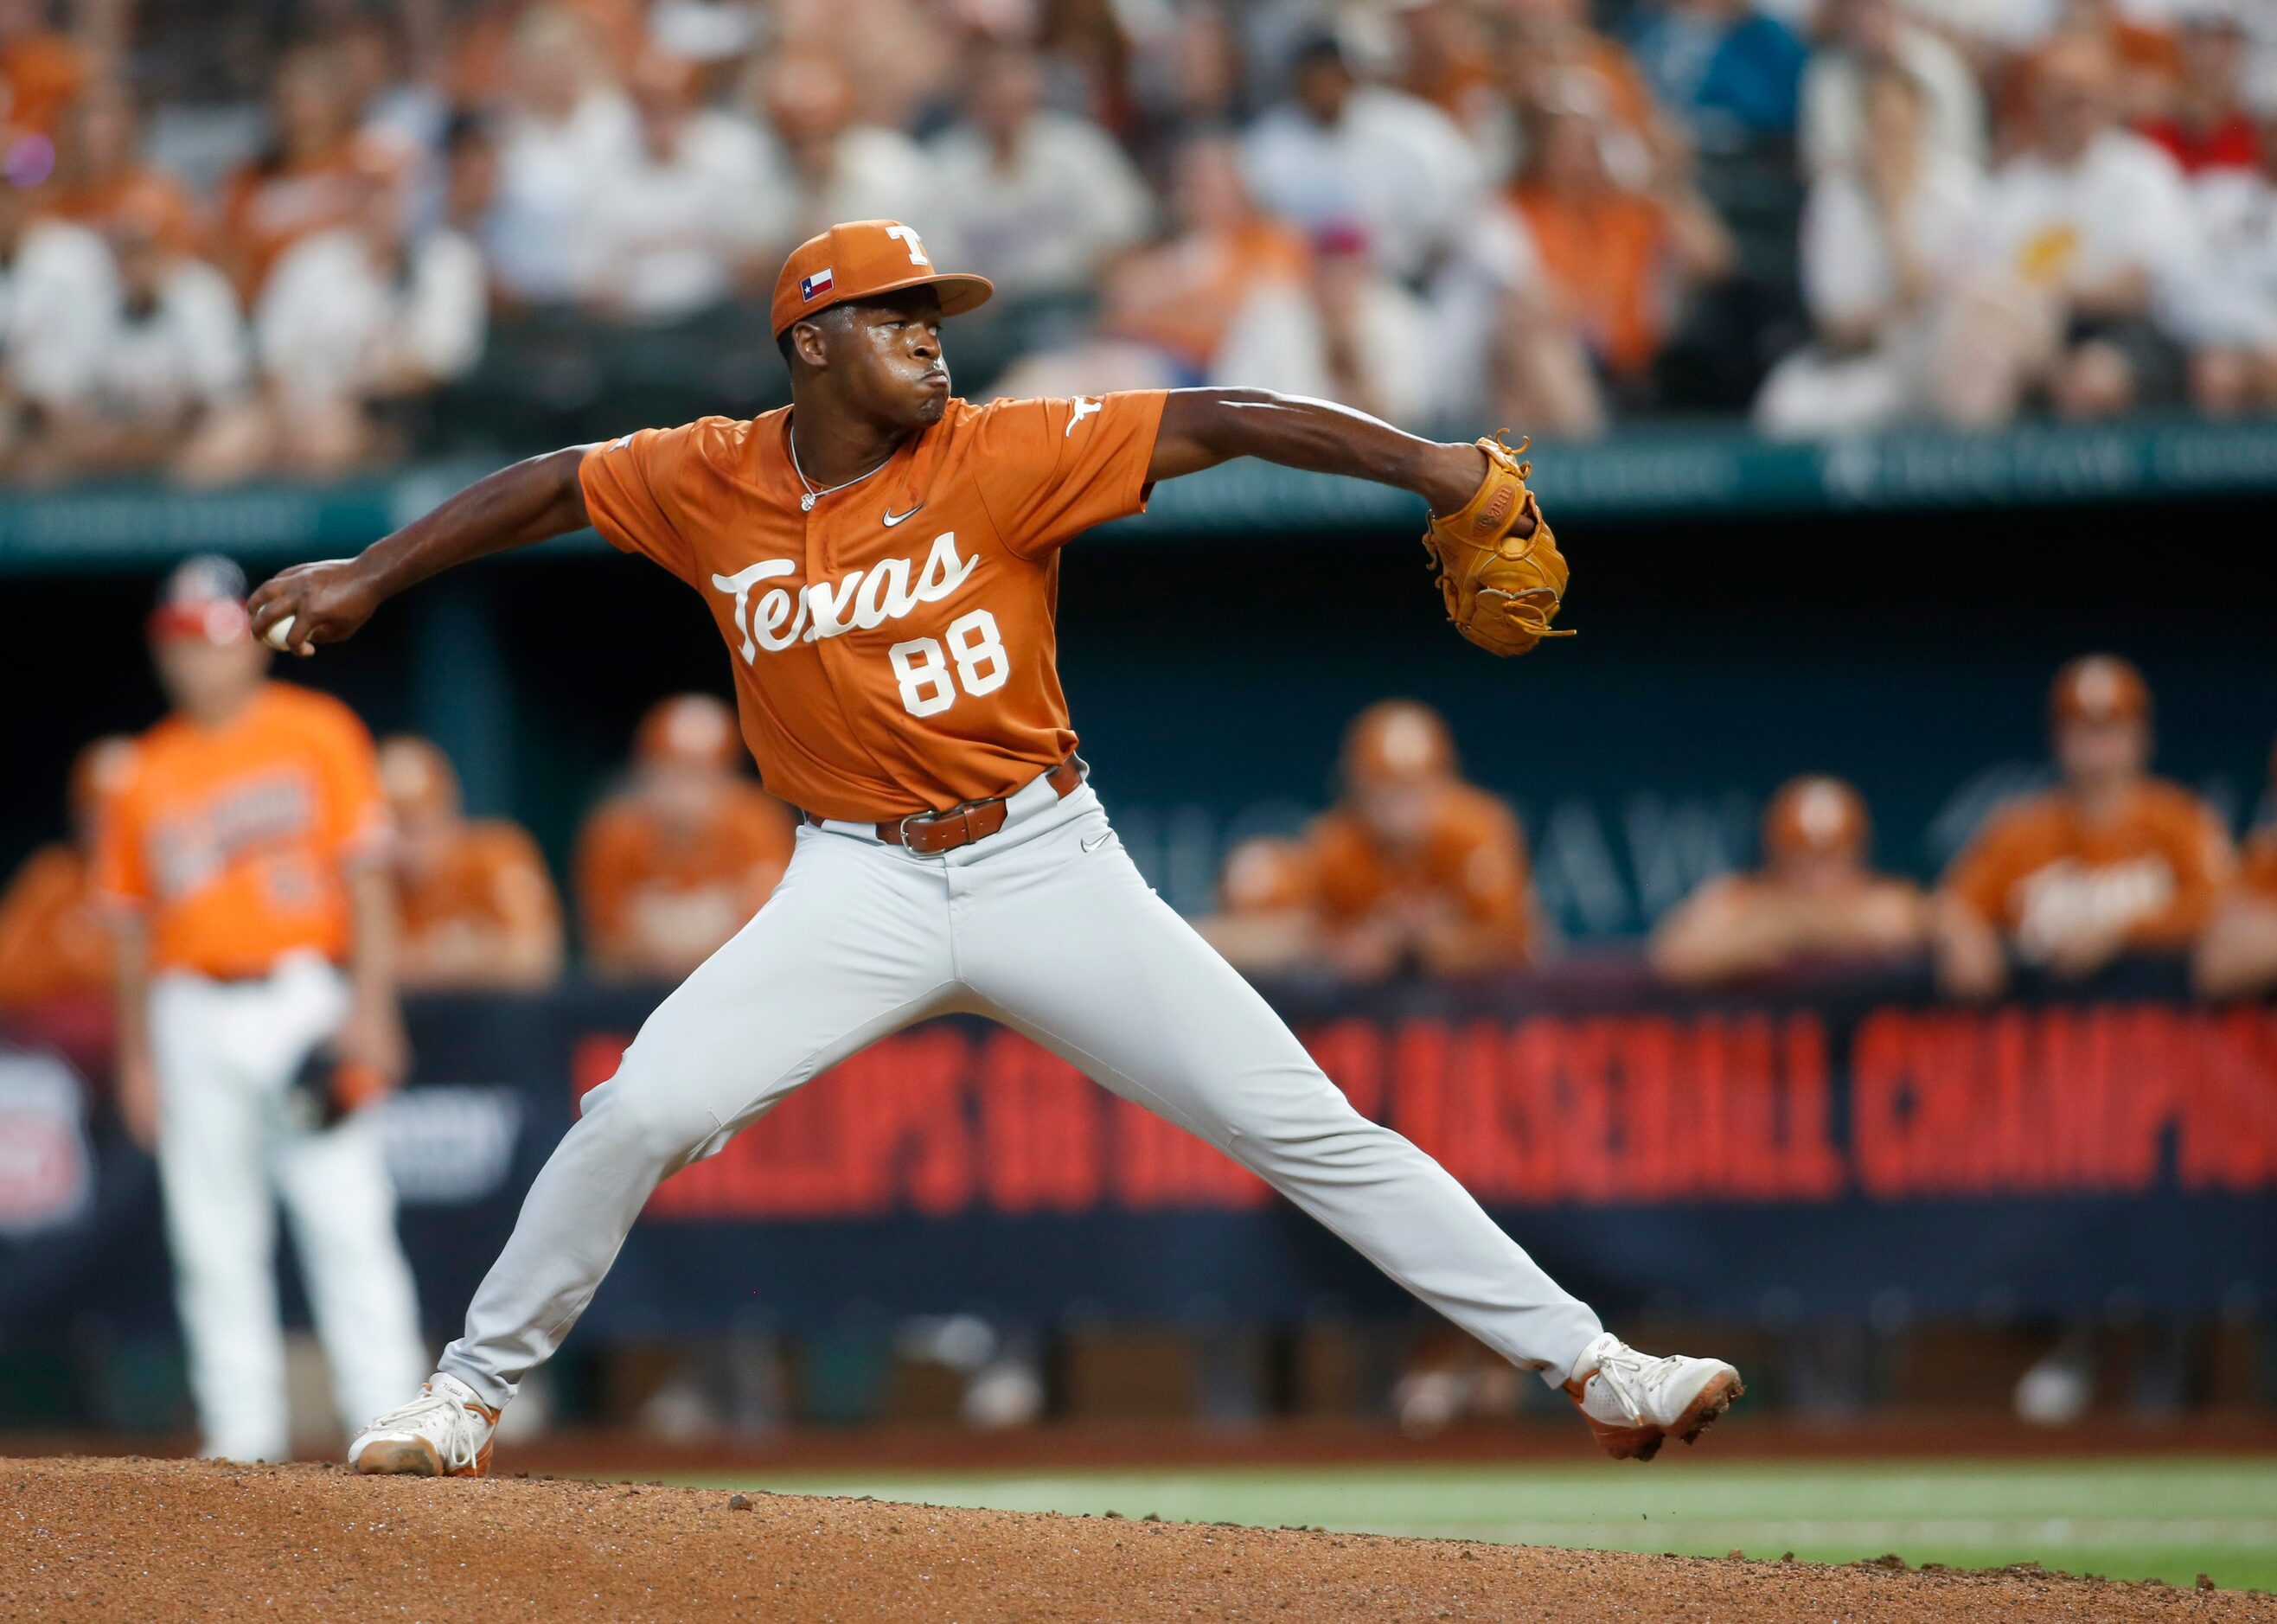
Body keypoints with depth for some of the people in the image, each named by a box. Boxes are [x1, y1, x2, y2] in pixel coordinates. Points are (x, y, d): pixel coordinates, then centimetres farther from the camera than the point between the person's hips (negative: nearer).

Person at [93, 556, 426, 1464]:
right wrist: (135, 1057, 11)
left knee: (347, 1221, -10)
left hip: (304, 1003, -3)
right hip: (193, 1020, 3)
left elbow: (365, 875, 0)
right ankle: (242, 1443, 5)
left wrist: (369, 1006, -9)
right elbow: (133, 921, 16)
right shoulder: (149, 772, 13)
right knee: (213, 1242, 1)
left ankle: (388, 1429, -12)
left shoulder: (316, 734, 4)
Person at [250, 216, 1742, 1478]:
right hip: (863, 890, 1)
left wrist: (1431, 466, -26)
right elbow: (552, 487, 16)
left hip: (1048, 867, -1)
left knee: (1310, 1130, -6)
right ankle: (471, 1396, 5)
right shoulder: (712, 483, -1)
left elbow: (1218, 424, -16)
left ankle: (1589, 1366, -4)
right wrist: (371, 575, 17)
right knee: (643, 1112, -14)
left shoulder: (1004, 457, -9)